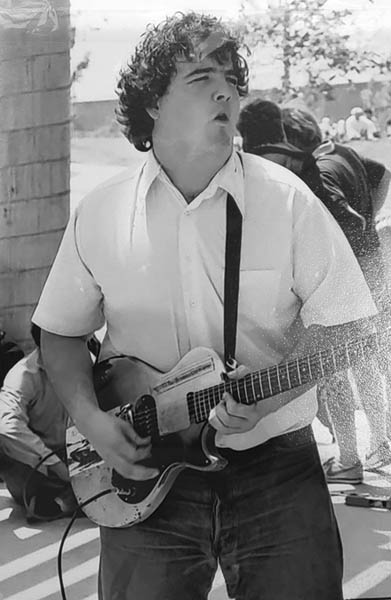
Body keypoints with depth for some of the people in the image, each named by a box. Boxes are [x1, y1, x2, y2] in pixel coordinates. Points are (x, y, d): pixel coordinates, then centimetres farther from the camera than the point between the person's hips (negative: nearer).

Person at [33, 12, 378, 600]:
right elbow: (61, 331, 11)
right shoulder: (99, 214, 1)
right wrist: (90, 416, -5)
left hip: (275, 461, -1)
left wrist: (268, 395, -18)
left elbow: (337, 324, -3)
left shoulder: (285, 199, -4)